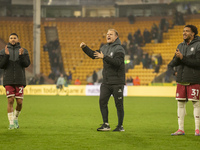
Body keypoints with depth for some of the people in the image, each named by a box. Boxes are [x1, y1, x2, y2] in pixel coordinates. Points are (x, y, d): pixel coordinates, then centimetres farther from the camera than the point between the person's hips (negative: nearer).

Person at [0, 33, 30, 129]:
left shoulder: (24, 51, 5)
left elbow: (26, 64, -6)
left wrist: (21, 55, -24)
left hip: (19, 81, 1)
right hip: (8, 81, -1)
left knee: (19, 102, -2)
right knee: (10, 101, -7)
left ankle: (15, 118, 25)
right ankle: (11, 123, -3)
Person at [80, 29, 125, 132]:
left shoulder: (119, 49, -9)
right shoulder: (104, 48, 14)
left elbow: (117, 62, -24)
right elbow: (93, 55, 26)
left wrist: (104, 57, -29)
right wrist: (85, 48, 12)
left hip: (117, 82, -7)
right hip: (106, 82, 7)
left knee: (119, 104, 0)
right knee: (102, 102, -3)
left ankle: (120, 126, 8)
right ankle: (106, 125, 2)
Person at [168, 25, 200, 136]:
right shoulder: (180, 46, 14)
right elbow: (172, 64, 18)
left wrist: (183, 58, -17)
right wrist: (174, 71, -2)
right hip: (181, 81, 6)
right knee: (180, 103, 5)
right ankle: (181, 129, 10)